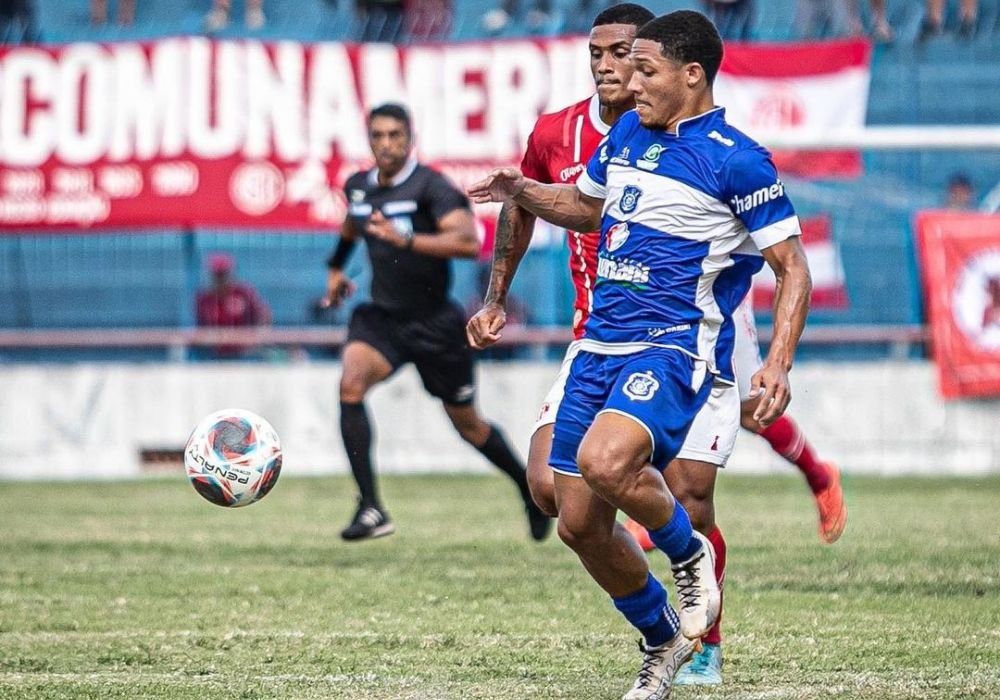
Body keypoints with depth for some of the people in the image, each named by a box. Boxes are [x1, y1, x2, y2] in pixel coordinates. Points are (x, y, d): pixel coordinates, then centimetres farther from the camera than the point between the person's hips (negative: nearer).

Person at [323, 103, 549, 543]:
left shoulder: (430, 185, -16)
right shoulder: (358, 187, 4)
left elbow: (467, 240, -33)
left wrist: (406, 240, -42)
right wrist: (335, 267, 33)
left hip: (434, 322, -4)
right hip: (382, 316, 4)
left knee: (467, 424, 9)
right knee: (351, 383, -24)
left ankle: (529, 488, 37)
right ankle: (371, 510, -24)